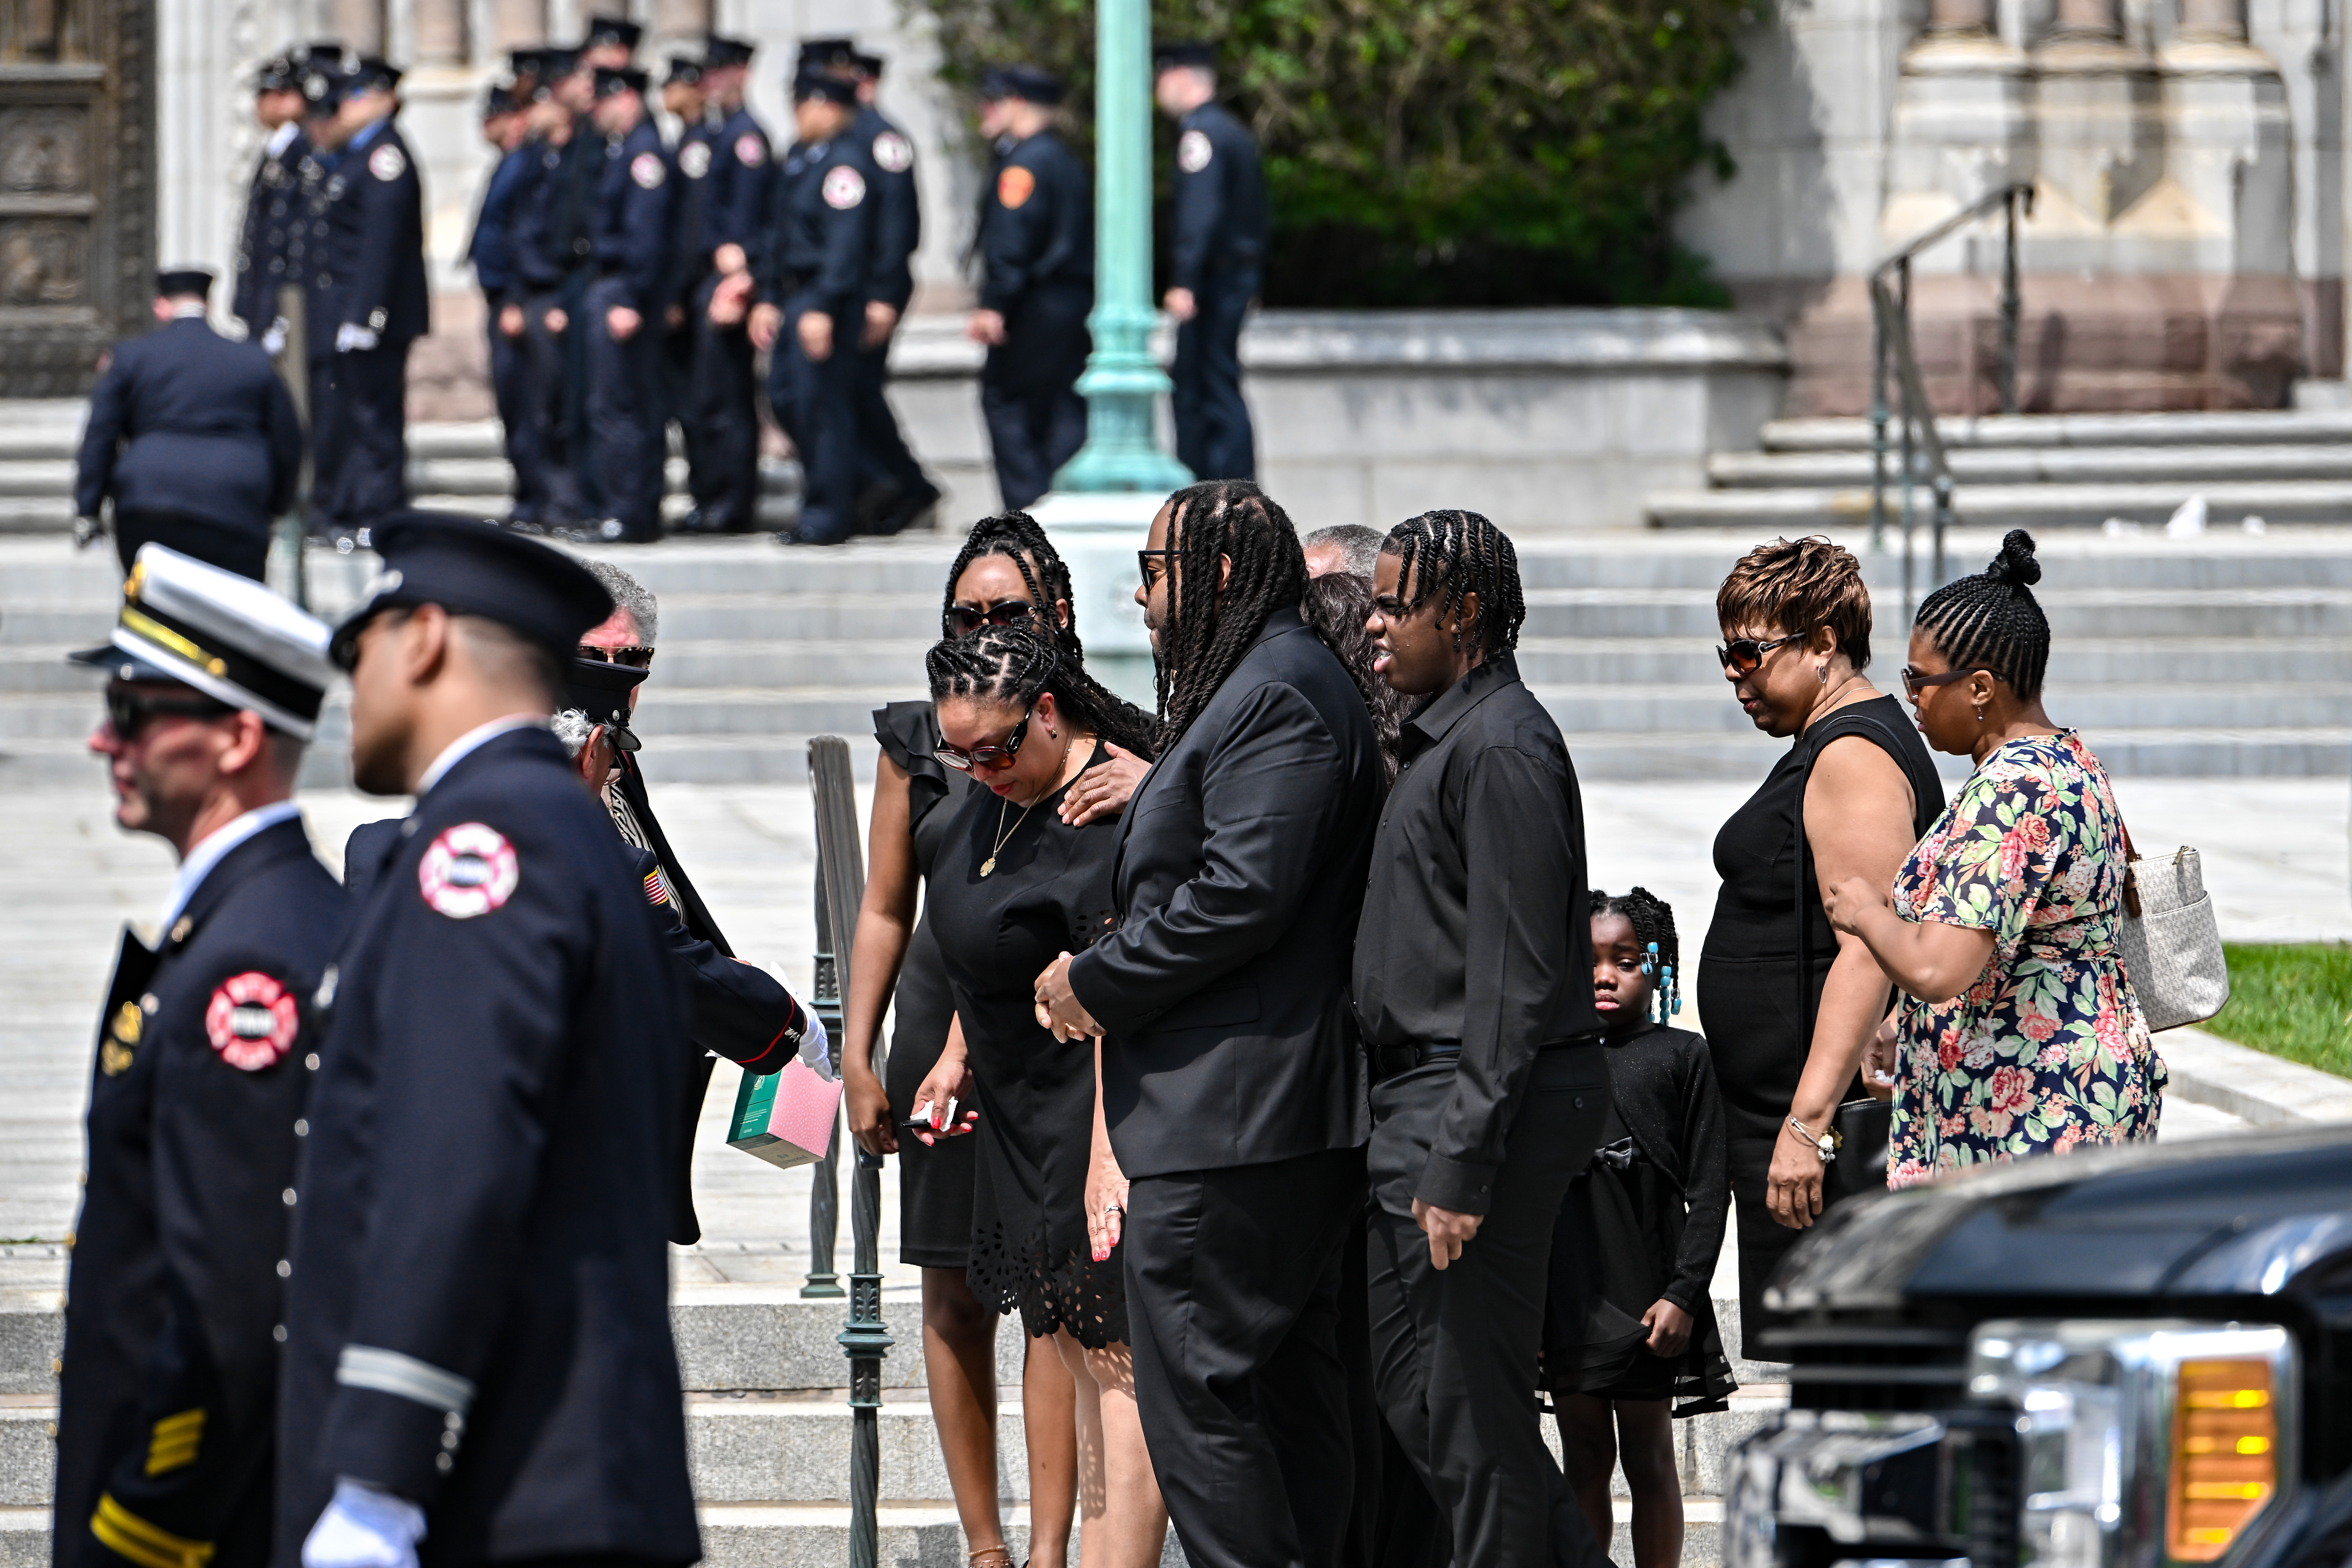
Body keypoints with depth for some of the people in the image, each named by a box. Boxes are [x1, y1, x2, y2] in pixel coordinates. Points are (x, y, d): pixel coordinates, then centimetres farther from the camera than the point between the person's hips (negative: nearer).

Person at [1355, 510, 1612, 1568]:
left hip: (1478, 1110, -11)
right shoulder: (1441, 742, 17)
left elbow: (1513, 975, -20)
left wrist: (1461, 1163, -22)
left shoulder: (1500, 749, -15)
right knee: (1413, 1391, 13)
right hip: (1419, 1103, 11)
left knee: (1471, 1409, -5)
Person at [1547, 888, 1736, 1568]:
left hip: (1646, 1299, -3)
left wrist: (1683, 1294, -11)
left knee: (1649, 1460, 2)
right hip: (1568, 1299, 3)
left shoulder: (1681, 1057, 1)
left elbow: (1708, 1187, -3)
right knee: (1584, 1460, 7)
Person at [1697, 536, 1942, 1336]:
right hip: (1788, 1115, 11)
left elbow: (1870, 952, -23)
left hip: (1823, 1124, -11)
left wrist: (1808, 1122, -27)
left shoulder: (1853, 757, -14)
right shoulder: (1827, 748, 20)